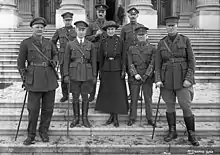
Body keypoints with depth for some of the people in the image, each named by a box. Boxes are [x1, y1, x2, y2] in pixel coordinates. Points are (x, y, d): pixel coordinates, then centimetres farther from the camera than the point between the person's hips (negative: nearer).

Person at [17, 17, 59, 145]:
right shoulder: (25, 43, -1)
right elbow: (21, 62, 3)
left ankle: (44, 131, 23)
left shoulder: (48, 42, 9)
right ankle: (31, 135, 13)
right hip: (34, 78, -3)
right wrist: (25, 79, 0)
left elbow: (55, 54, 25)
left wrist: (54, 61, 3)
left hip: (49, 77, 4)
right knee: (33, 108, -2)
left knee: (48, 107, 6)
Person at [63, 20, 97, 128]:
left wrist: (94, 76, 2)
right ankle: (76, 118, 18)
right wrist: (66, 75, -4)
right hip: (74, 74, 0)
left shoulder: (90, 45, 6)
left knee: (85, 97, 6)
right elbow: (66, 61, 3)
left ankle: (85, 118, 17)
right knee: (75, 97, 6)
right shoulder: (70, 44, 4)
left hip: (87, 75, 0)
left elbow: (93, 61, 6)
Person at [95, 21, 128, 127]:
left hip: (117, 69, -3)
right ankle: (111, 116, 17)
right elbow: (101, 58, 11)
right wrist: (100, 71, 7)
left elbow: (123, 57, -1)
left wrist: (123, 70, -8)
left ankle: (116, 118, 7)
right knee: (107, 93, 5)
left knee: (117, 93, -1)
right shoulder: (103, 43, 8)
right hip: (106, 70, 3)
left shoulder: (120, 41, 0)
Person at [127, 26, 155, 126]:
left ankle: (149, 119, 13)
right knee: (134, 99, 3)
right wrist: (135, 74, -11)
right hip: (134, 77, 1)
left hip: (148, 77, -1)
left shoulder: (152, 49, 5)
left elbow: (152, 64, -2)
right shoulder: (131, 49, 10)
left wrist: (145, 76, -12)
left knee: (148, 99, 3)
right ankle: (132, 118, 12)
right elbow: (130, 63, 3)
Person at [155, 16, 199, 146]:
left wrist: (189, 78, -11)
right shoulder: (162, 42, 7)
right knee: (170, 106, 10)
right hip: (167, 79, 3)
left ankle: (191, 135, 11)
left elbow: (191, 60, -3)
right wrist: (158, 79, -3)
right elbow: (158, 63, 7)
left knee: (186, 106, -2)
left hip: (182, 79, -2)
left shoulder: (185, 40, 1)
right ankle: (172, 132, 24)